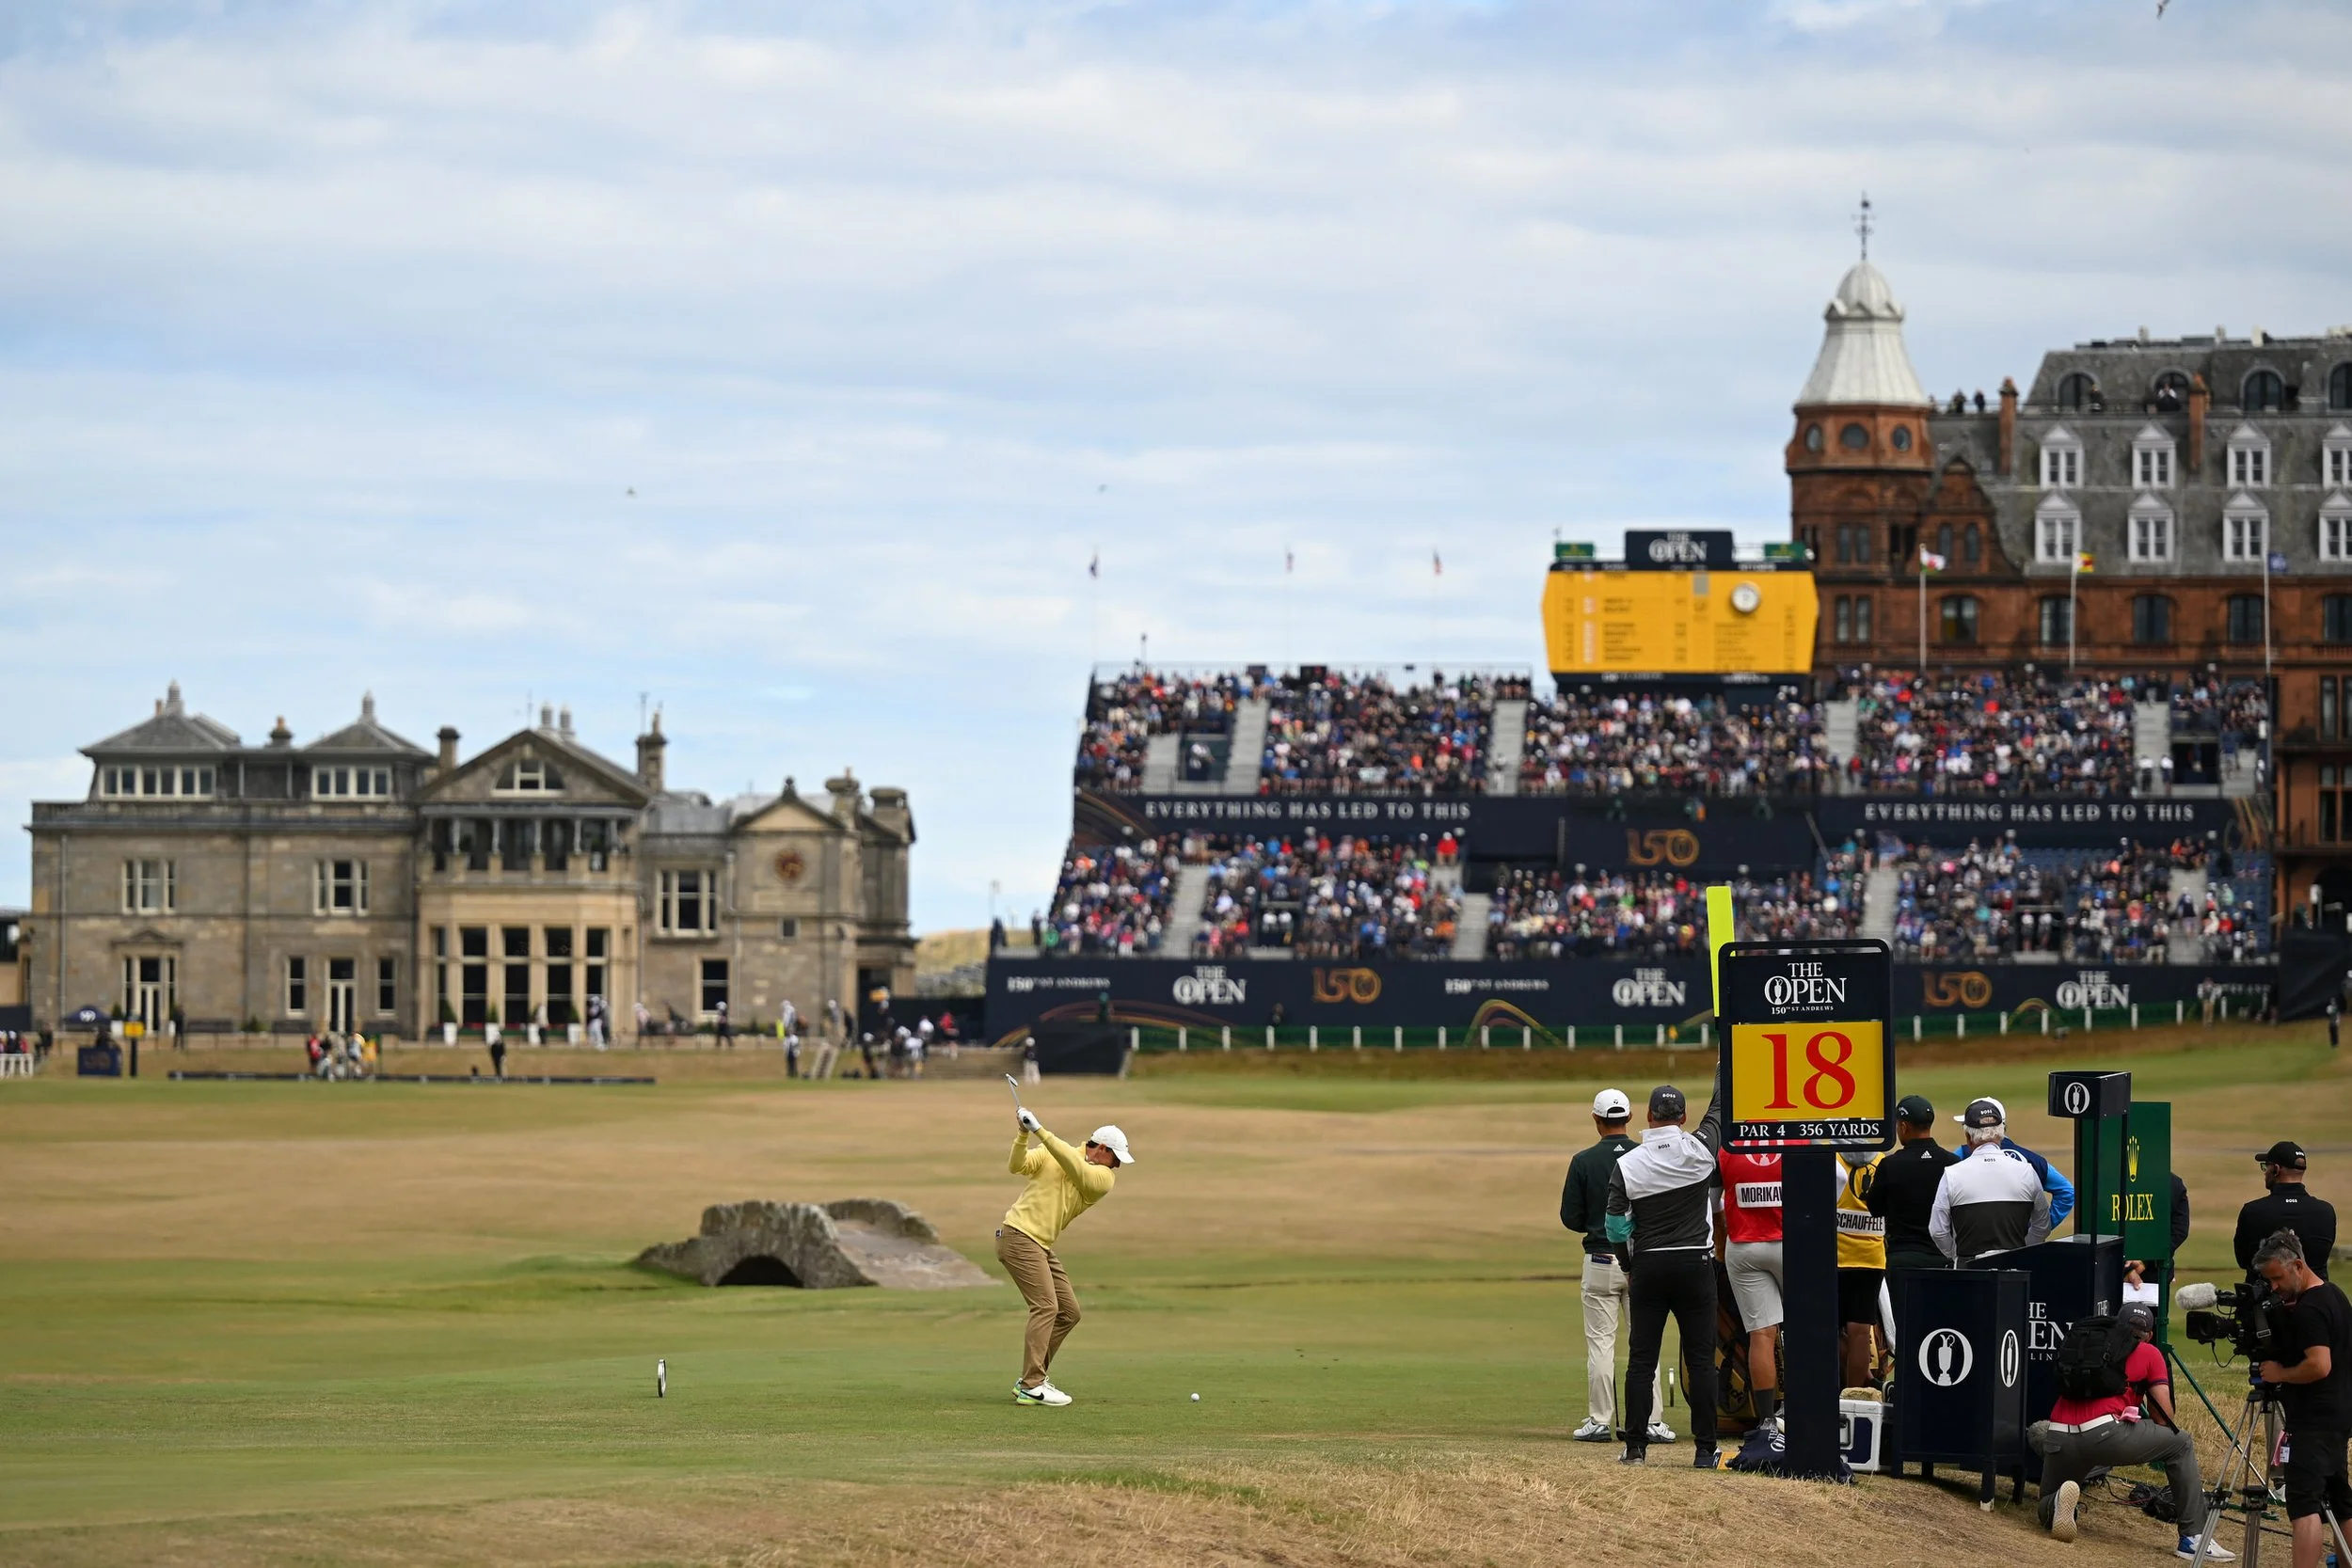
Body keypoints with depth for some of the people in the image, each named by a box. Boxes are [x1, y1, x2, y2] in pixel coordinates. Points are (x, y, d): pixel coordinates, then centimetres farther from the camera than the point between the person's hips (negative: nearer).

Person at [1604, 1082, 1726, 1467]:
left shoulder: (1626, 1165, -4)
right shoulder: (1699, 1149, -8)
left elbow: (1616, 1228, -2)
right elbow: (1719, 1110, 10)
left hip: (1648, 1266, 1)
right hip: (1695, 1265, -1)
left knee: (1642, 1360, 6)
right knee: (1701, 1360, 2)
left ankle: (1636, 1447, 5)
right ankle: (1705, 1450, 0)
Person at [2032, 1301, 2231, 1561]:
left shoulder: (2081, 1344, 29)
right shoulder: (2149, 1354, 17)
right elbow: (2164, 1418, 13)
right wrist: (2150, 1451, 35)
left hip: (2059, 1439, 4)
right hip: (2106, 1433, -3)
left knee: (2048, 1510, 27)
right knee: (2181, 1445, 20)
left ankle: (2058, 1503, -12)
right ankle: (2194, 1537, 9)